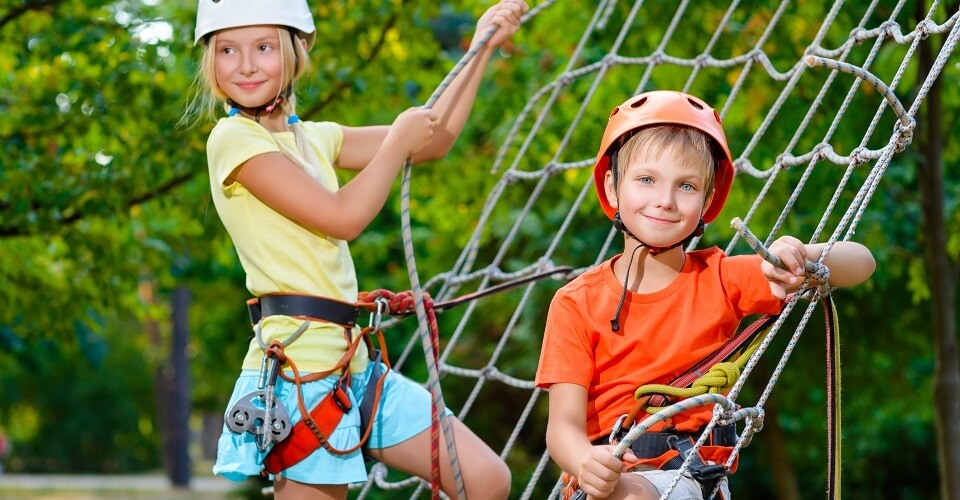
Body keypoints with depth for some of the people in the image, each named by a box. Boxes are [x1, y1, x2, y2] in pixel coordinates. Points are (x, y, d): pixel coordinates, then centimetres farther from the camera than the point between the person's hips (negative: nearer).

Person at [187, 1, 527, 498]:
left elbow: (432, 140, 21)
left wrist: (483, 47, 16)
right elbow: (342, 216, -15)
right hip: (300, 360, -8)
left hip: (352, 361, 8)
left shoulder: (312, 138, 16)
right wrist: (399, 139, -2)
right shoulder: (233, 139, -9)